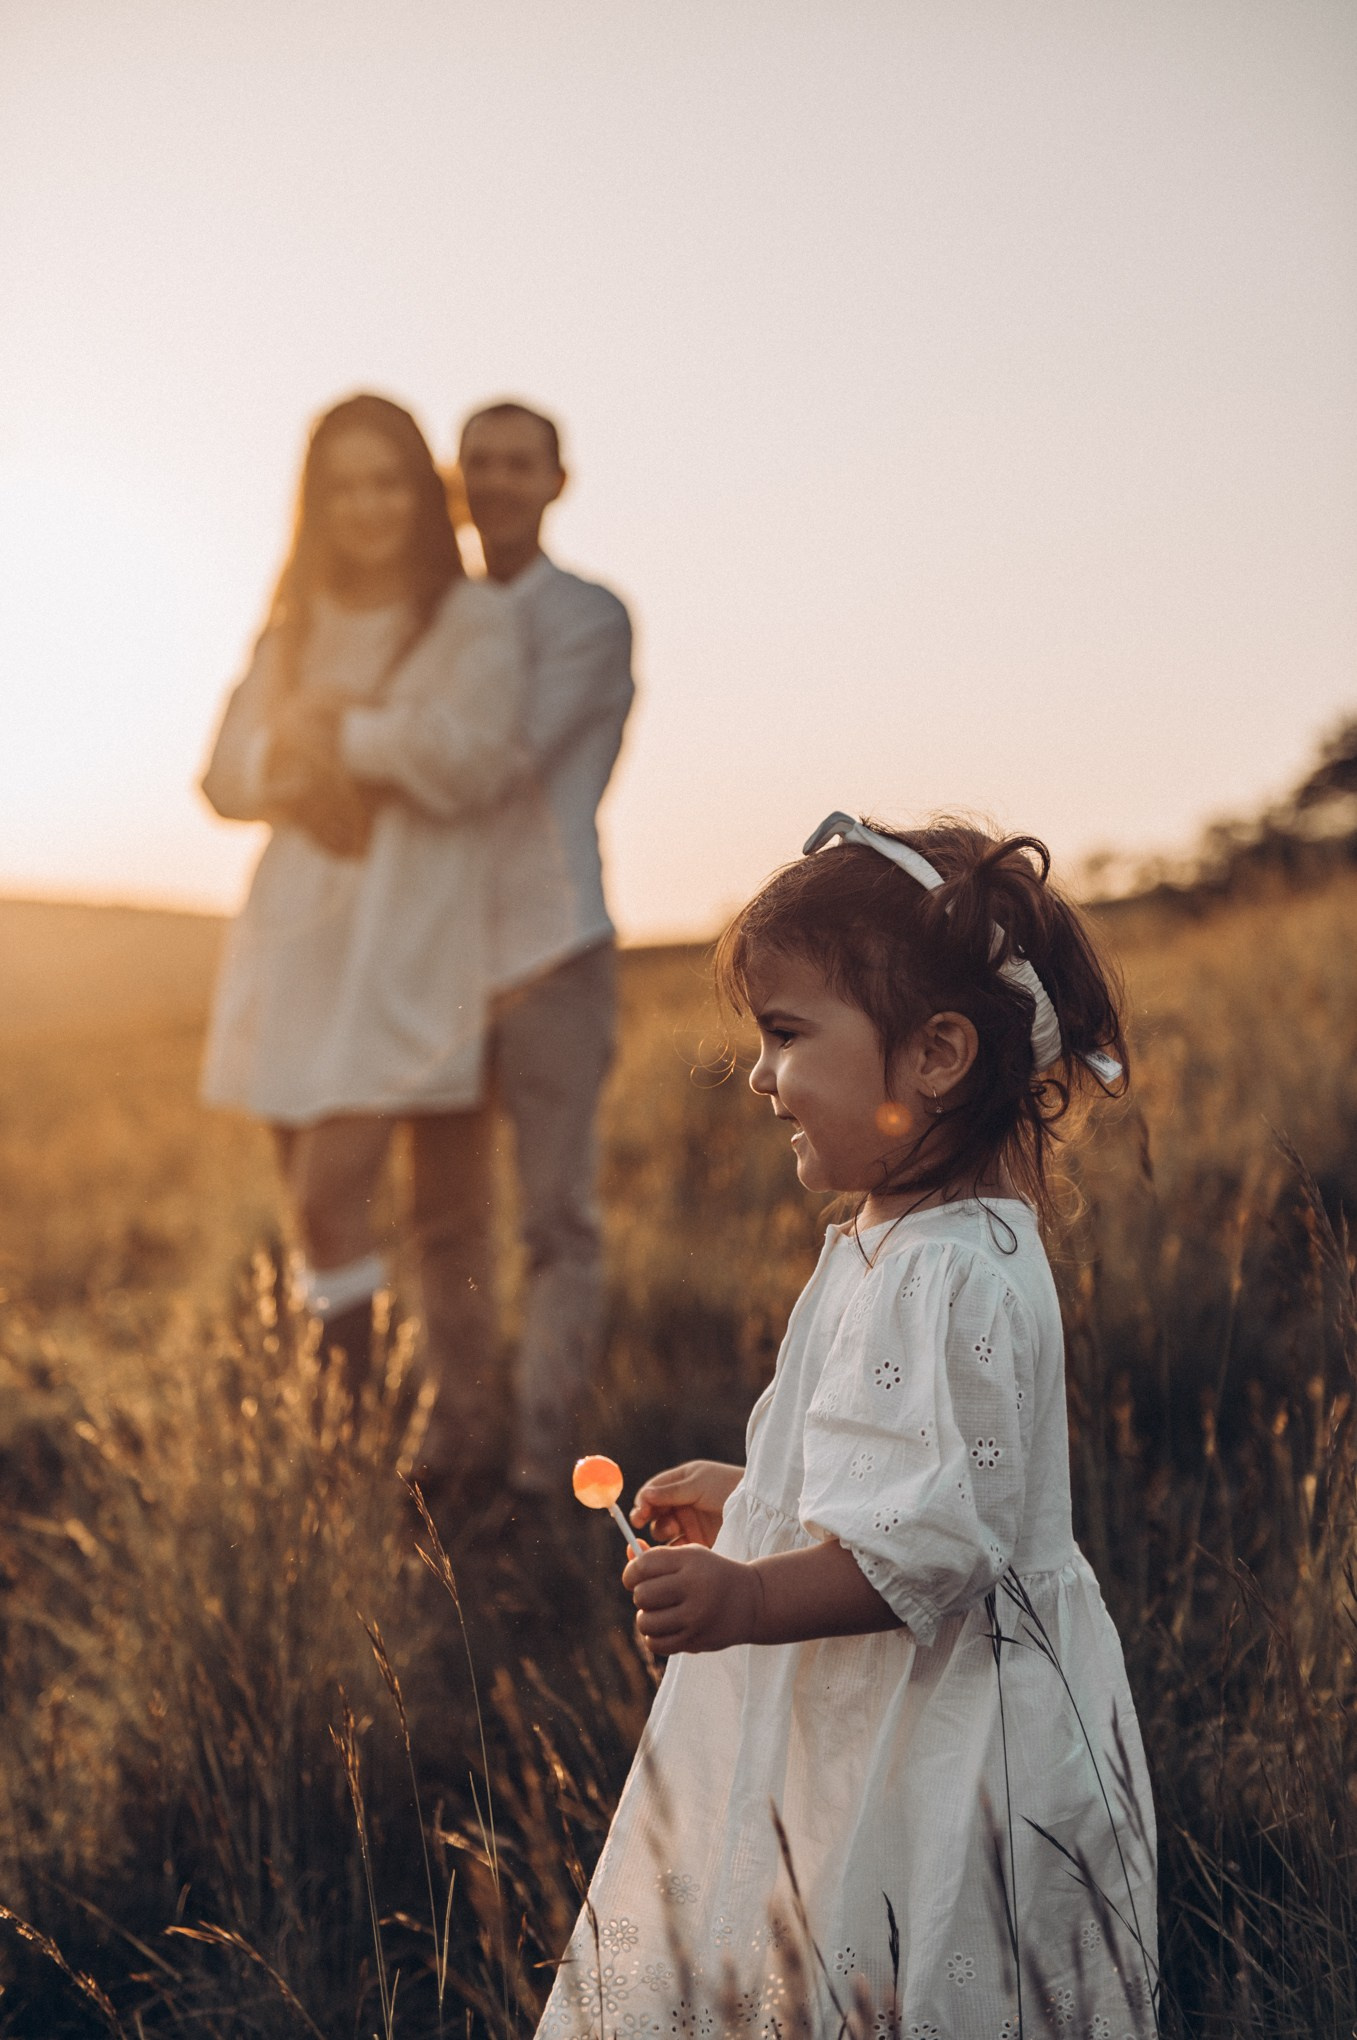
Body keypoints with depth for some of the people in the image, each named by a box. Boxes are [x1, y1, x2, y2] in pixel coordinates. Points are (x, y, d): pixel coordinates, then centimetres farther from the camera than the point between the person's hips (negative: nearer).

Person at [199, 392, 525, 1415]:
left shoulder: (477, 620, 0)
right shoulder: (298, 625, 17)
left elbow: (460, 751, -17)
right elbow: (226, 774, 11)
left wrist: (328, 731, -5)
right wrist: (294, 769, -10)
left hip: (409, 939, -5)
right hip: (298, 937, 5)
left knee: (332, 1199, -14)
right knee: (317, 1201, 5)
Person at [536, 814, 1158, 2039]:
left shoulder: (957, 1279, -25)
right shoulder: (892, 1245, 8)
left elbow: (936, 1541, -29)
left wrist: (751, 1599, -38)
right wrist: (750, 1503, 22)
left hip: (932, 1760, -10)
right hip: (870, 1740, 10)